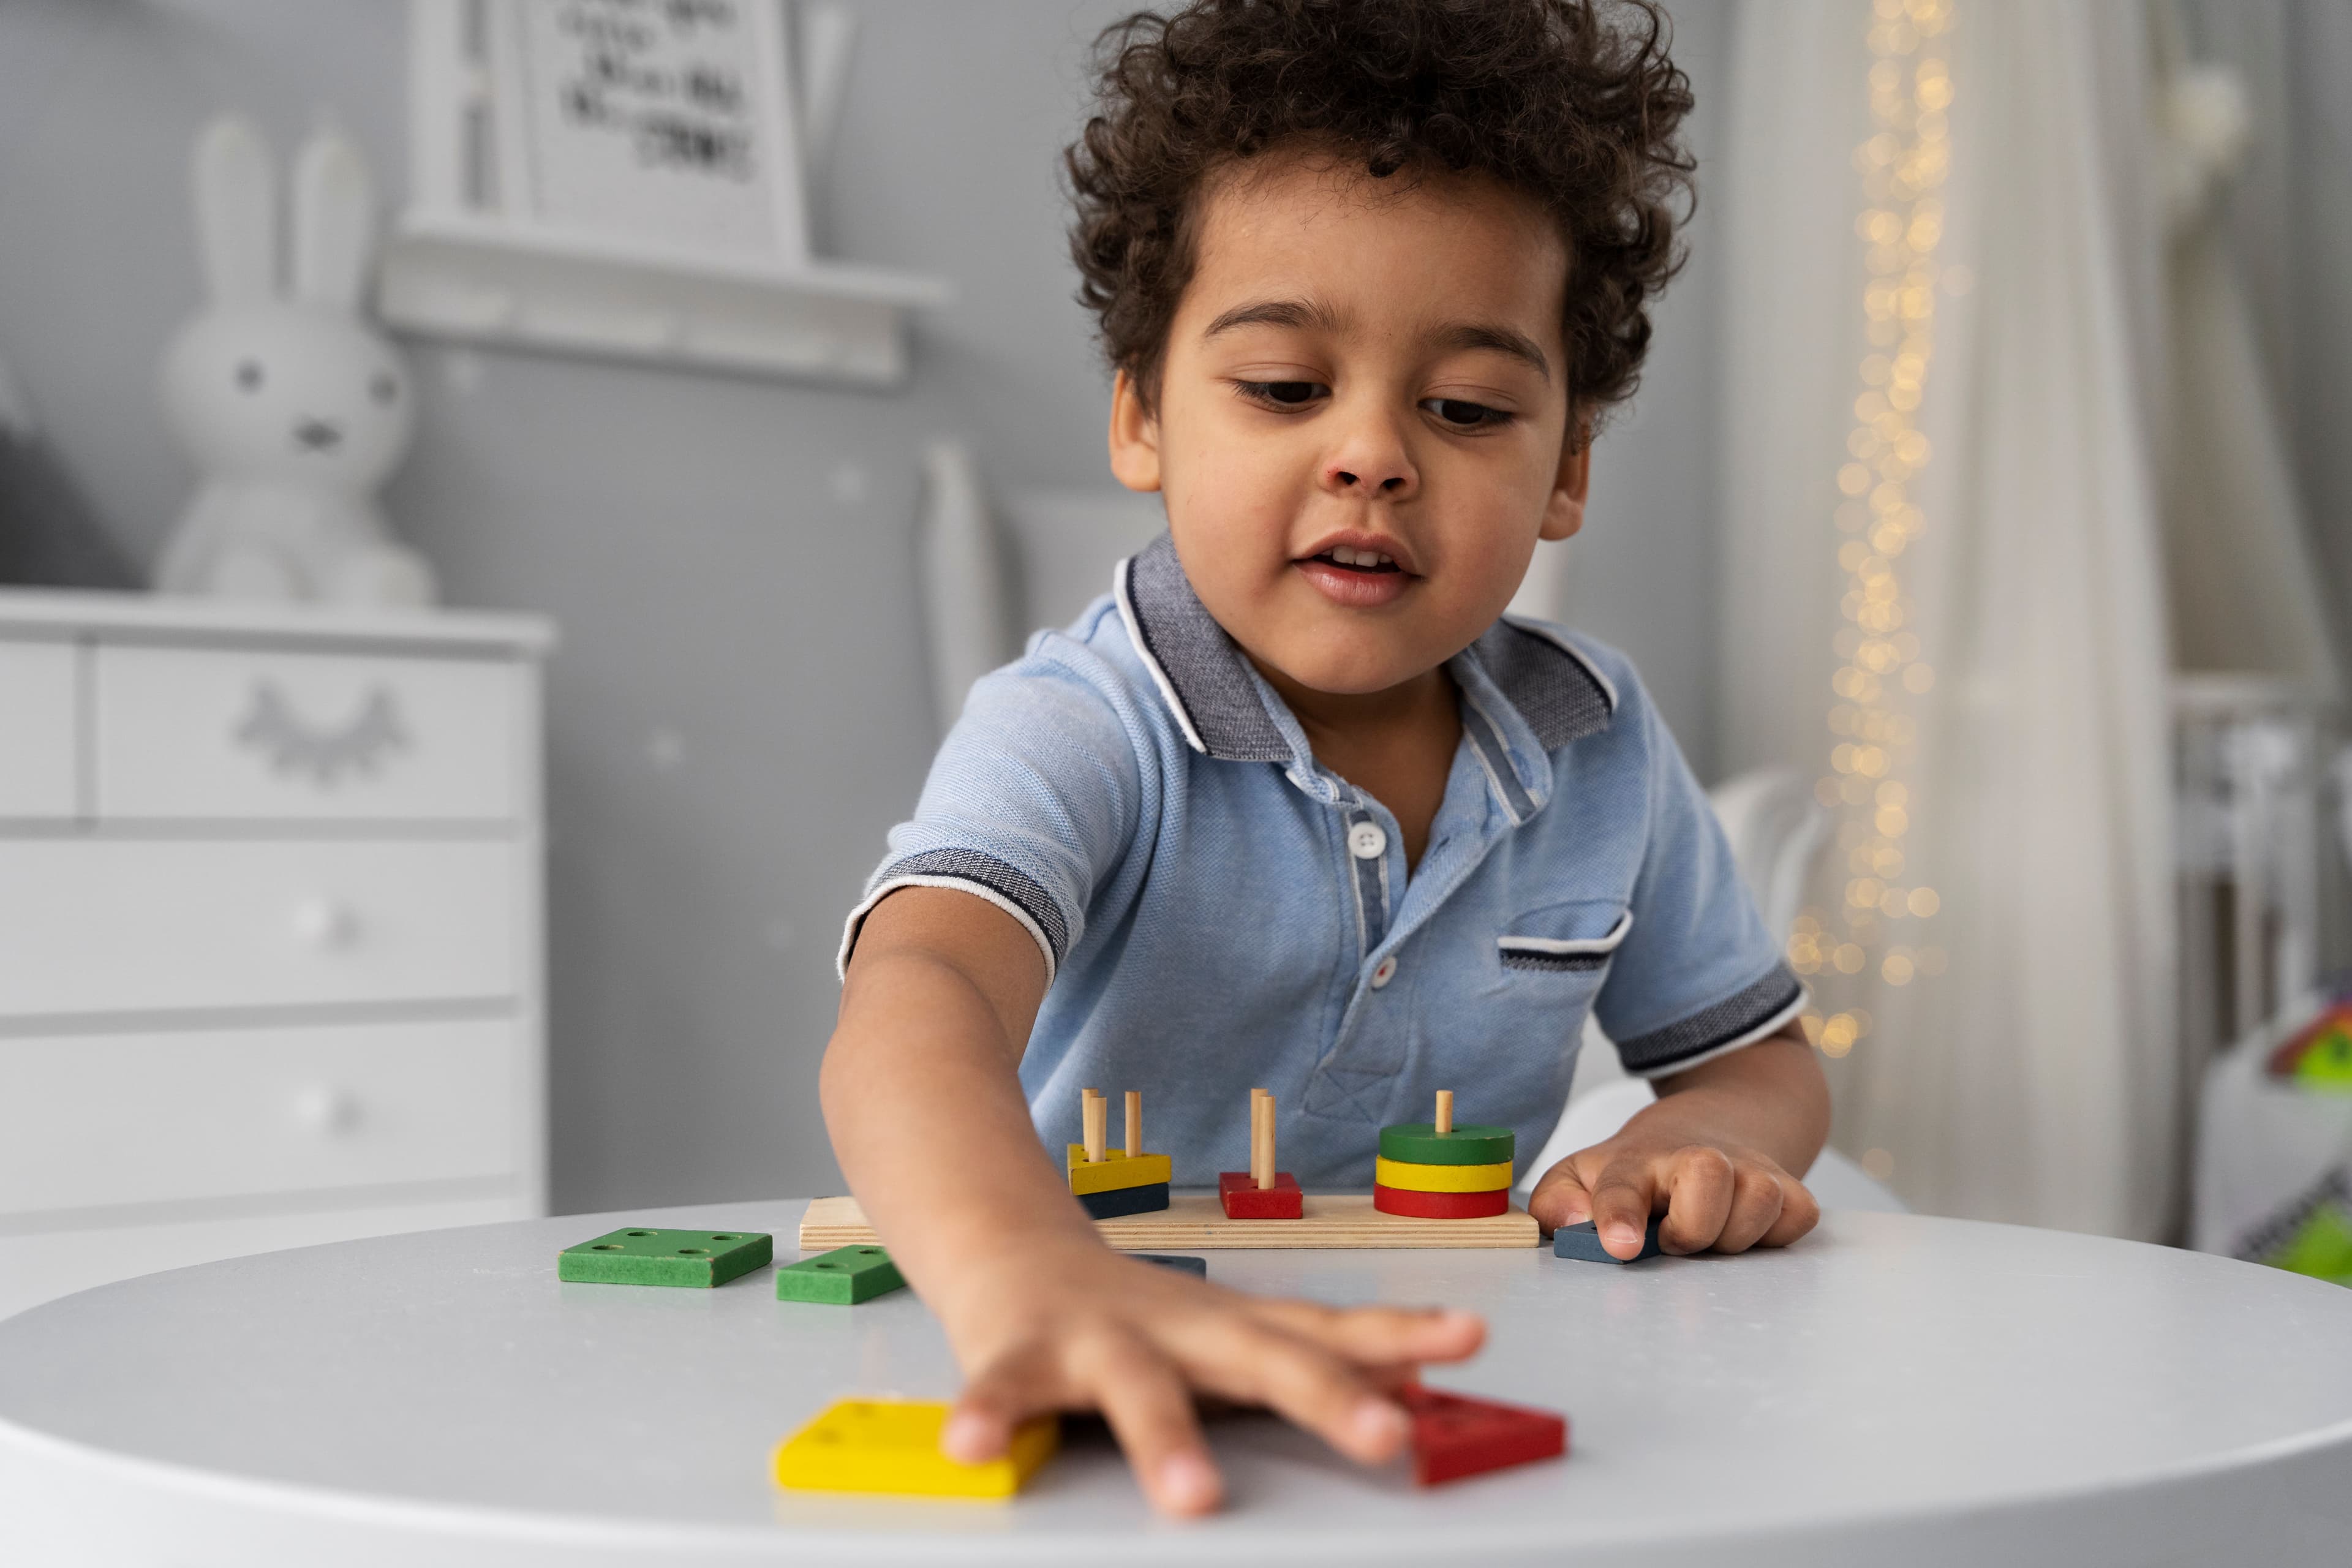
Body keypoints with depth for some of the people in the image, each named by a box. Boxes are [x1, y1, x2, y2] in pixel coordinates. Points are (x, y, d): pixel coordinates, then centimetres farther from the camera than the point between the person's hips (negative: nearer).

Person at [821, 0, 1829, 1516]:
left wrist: (1697, 1142, -10)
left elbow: (1757, 1054, 14)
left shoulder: (1602, 747, 1)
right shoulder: (1077, 736, -15)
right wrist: (1031, 1272, -56)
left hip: (1451, 1397, 5)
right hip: (1129, 1442, -4)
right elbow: (918, 997, -35)